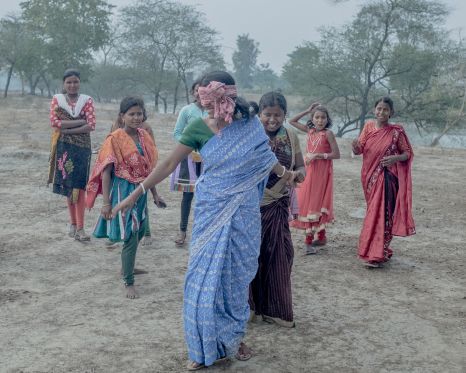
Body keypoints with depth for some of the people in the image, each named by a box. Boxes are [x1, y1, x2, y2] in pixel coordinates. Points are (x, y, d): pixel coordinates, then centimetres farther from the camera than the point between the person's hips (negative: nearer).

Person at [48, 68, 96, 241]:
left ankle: (80, 227, -7)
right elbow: (54, 122, -8)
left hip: (82, 148, -1)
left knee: (79, 186, -6)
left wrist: (67, 129, -13)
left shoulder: (87, 101, 2)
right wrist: (80, 121, -13)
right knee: (67, 185, 6)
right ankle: (73, 223, 19)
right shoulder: (57, 99, 6)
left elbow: (91, 125, -8)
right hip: (64, 147, 2)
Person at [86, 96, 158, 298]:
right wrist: (106, 202, -15)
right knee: (130, 237, -7)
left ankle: (128, 267, 43)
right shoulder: (115, 139, -12)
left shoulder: (145, 137, 6)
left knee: (139, 232, 19)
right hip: (123, 191, -7)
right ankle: (129, 283, 5)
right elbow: (106, 172, -12)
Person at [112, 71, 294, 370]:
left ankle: (234, 338, 31)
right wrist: (135, 194, -7)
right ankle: (206, 348, 17)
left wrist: (284, 173, 30)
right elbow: (169, 164, -5)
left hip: (244, 214, 1)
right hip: (212, 213, -1)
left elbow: (264, 155, 13)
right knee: (205, 279, 2)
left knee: (238, 277, 12)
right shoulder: (198, 128, -8)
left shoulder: (250, 124, -6)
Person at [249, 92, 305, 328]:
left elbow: (300, 166, 10)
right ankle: (247, 305, 21)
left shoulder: (291, 137, 4)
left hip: (278, 206, 4)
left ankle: (274, 309, 21)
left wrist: (299, 173, -13)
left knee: (278, 256, 6)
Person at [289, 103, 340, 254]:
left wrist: (318, 155, -19)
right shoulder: (310, 130, 6)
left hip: (321, 172, -6)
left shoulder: (328, 133, -9)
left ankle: (309, 240, -3)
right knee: (306, 202, 9)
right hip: (309, 171, 6)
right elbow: (292, 121, 10)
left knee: (315, 203, -5)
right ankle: (321, 236, 20)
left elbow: (336, 154, -12)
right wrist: (307, 110, 3)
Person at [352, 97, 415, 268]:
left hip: (387, 178, -4)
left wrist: (396, 158, -18)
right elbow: (358, 150, 0)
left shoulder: (396, 131, -4)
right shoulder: (369, 126, 4)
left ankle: (376, 255, -7)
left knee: (381, 213, -9)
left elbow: (408, 153, 2)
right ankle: (383, 251, 27)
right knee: (374, 212, 12)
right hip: (370, 177, 4)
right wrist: (355, 146, -23)